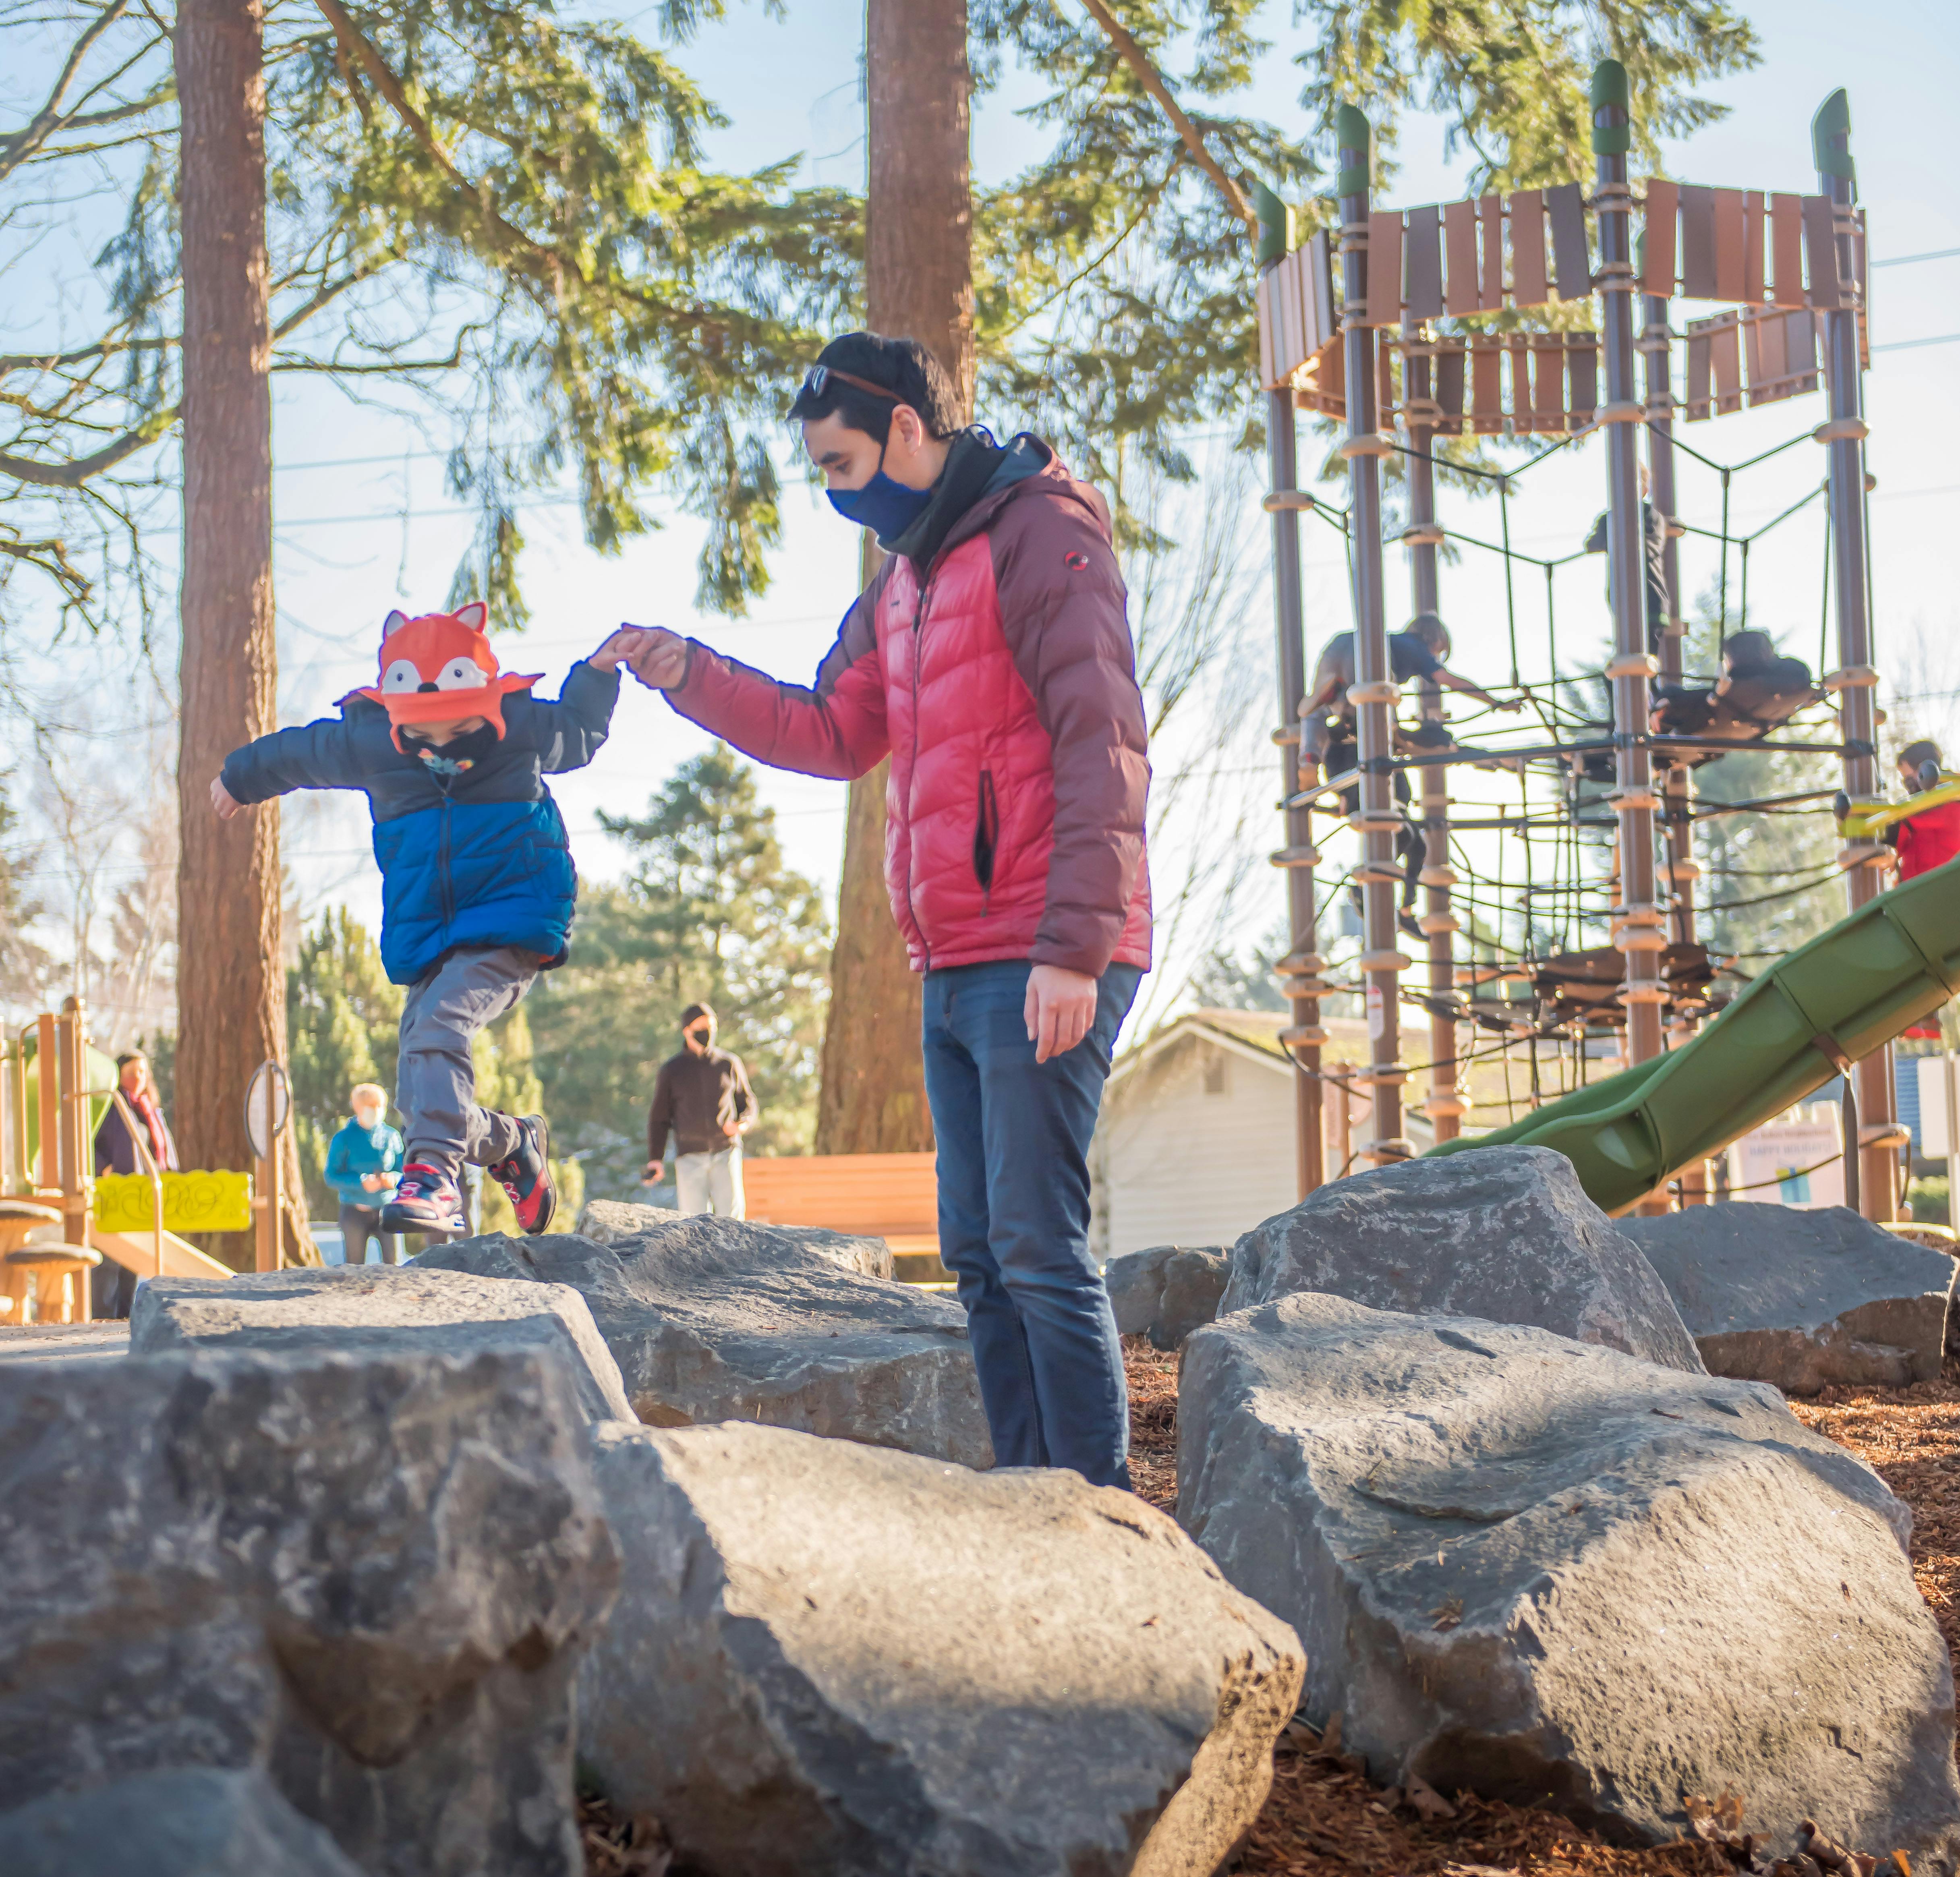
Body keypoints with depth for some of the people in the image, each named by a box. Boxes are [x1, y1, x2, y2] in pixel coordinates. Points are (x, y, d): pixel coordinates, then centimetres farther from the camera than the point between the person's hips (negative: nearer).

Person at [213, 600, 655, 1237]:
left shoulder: (522, 731, -2)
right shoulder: (369, 743, 1)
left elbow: (578, 735, 23)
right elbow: (299, 752, 22)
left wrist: (599, 673, 7)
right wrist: (242, 776, 39)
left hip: (513, 925, -4)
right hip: (427, 941, 5)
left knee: (438, 1020, -33)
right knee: (419, 1103, -1)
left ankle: (433, 1171, -43)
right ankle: (512, 1142, 27)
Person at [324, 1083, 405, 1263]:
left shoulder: (391, 1136, 6)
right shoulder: (344, 1138, -1)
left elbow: (404, 1172, 10)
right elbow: (331, 1177, -6)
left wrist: (394, 1179, -14)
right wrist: (361, 1182, -21)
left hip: (387, 1208, 1)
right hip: (355, 1212, -1)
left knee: (394, 1265, -10)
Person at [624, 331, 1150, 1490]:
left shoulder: (1042, 536, -9)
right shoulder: (905, 580, 20)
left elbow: (1105, 752, -16)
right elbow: (833, 735, 21)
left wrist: (1071, 950, -22)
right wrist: (688, 676, 7)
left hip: (1043, 968, -9)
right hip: (958, 972, 10)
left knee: (1038, 1250, -11)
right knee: (982, 1256, 9)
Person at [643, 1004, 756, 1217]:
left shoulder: (730, 1064, 10)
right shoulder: (671, 1070, 9)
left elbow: (749, 1103, 18)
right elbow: (659, 1118, 11)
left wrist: (743, 1123, -6)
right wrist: (655, 1159, 0)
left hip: (726, 1153, 0)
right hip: (690, 1157, 0)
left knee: (731, 1217, -14)